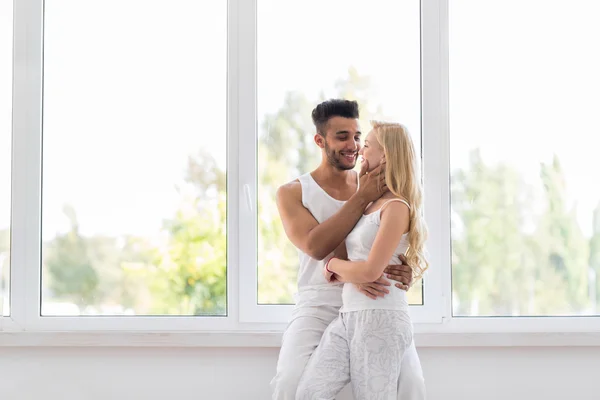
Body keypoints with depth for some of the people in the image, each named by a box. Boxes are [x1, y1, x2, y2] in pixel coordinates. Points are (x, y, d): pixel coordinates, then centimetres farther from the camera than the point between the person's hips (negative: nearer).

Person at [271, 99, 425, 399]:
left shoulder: (376, 188, 9)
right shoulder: (292, 193, 4)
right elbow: (315, 246, -13)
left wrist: (406, 272, -19)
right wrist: (362, 198, -19)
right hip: (319, 306, -1)